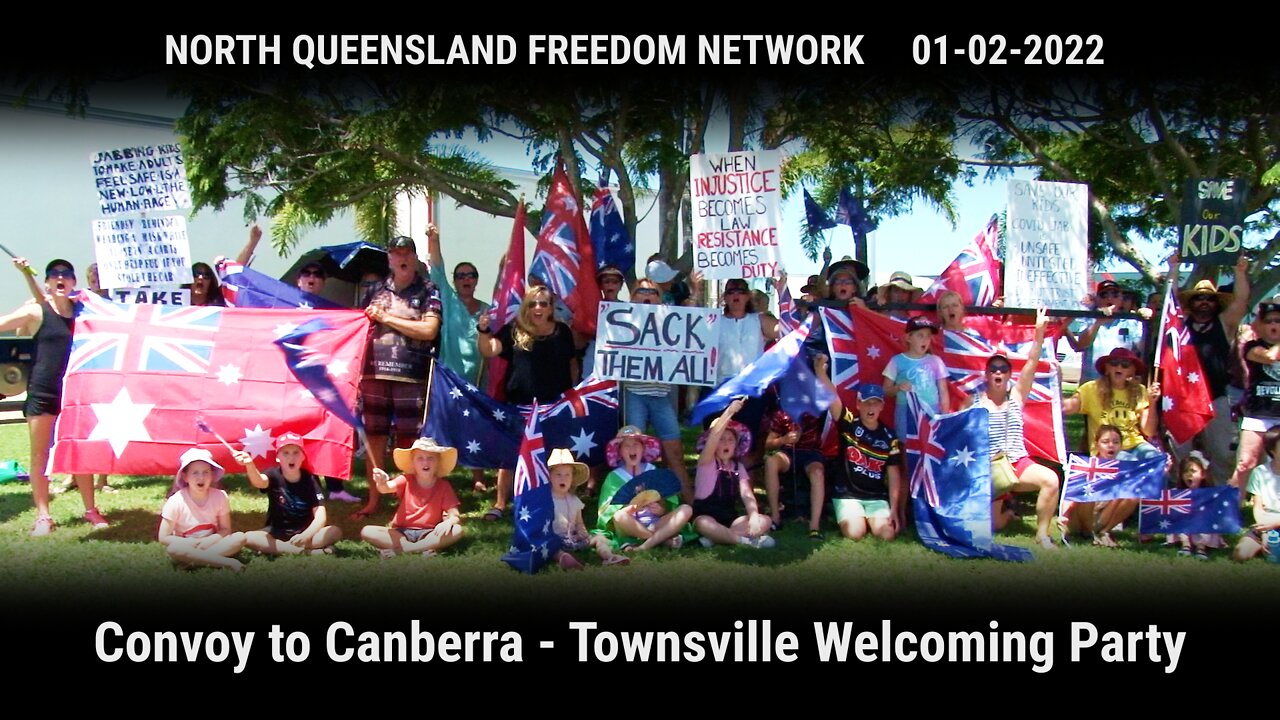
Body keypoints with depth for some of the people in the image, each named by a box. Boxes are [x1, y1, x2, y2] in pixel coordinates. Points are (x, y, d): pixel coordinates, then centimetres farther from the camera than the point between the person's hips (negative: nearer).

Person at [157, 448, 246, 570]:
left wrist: (212, 539, -21)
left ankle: (197, 560, -27)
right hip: (187, 548, -3)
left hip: (211, 545, 3)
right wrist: (193, 543, -21)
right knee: (174, 549, -37)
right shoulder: (176, 502, -16)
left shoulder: (220, 496, -9)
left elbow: (225, 529, 0)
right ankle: (227, 562, -34)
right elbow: (163, 537, -12)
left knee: (240, 537, -22)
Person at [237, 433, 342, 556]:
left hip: (305, 531, 1)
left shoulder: (310, 479, -8)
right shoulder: (274, 475, -11)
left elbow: (320, 516, -16)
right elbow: (259, 481, -37)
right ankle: (308, 551, -31)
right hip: (277, 533, 0)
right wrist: (249, 464, -61)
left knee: (335, 532, -25)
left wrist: (306, 535, -36)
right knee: (248, 537, -28)